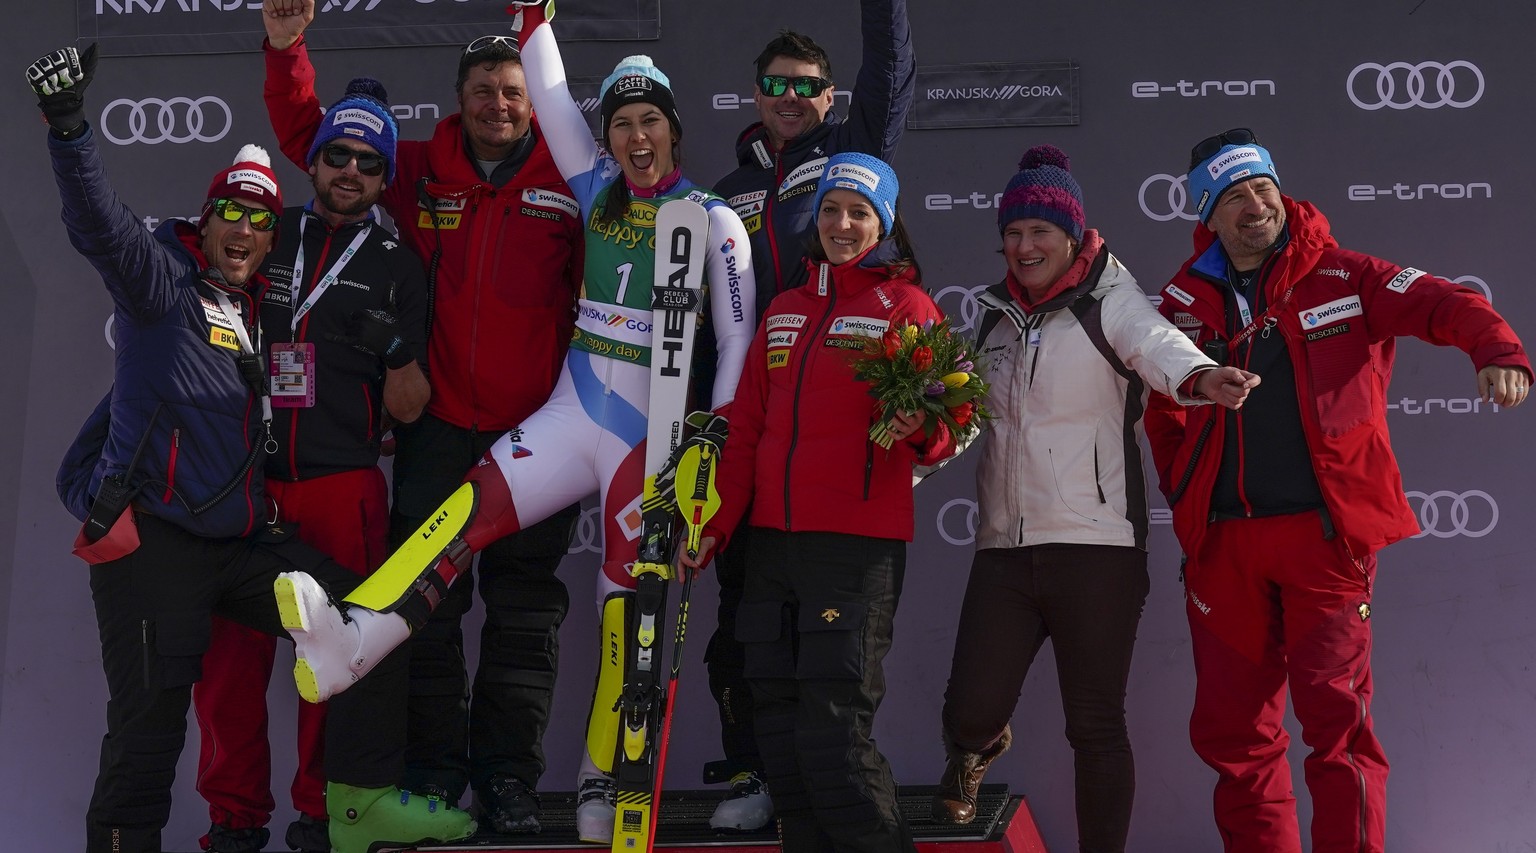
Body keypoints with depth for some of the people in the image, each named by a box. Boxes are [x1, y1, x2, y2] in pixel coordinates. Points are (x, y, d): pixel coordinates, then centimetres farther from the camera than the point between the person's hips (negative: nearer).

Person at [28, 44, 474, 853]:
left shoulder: (258, 311, 19)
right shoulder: (162, 283, 0)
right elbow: (100, 225, -18)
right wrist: (68, 125, -33)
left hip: (245, 539, 7)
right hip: (152, 538, -7)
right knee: (151, 711, -10)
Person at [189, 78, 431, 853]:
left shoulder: (398, 270, 10)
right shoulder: (264, 238, 13)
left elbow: (408, 409, 6)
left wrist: (396, 350, -13)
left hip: (345, 487, -1)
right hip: (243, 480, 1)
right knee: (231, 652, -2)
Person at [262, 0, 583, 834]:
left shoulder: (569, 185, -2)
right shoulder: (419, 171, 3)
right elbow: (309, 136, 9)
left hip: (537, 429, -1)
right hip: (437, 422, 1)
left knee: (526, 609, 5)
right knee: (427, 600, 4)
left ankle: (508, 777, 15)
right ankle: (435, 769, 15)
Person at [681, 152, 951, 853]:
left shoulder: (905, 305, 3)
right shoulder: (785, 311, 19)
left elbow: (944, 430, -4)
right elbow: (747, 426, 20)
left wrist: (919, 429, -26)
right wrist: (715, 523, 14)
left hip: (858, 543, -6)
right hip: (772, 538, 6)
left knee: (832, 729, -13)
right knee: (776, 717, 5)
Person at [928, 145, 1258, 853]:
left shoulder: (1109, 302, -2)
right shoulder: (998, 317, 15)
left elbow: (1157, 344, -24)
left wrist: (1199, 376, -47)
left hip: (1096, 547, -4)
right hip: (1004, 547, 4)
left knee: (1095, 726, 0)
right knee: (970, 711, 0)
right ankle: (979, 747, 36)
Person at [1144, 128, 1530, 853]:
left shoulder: (1340, 279, 1)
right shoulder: (1184, 303, 9)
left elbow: (1442, 304, -10)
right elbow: (1163, 414, 21)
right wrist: (1182, 496, 12)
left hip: (1325, 531, -3)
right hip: (1223, 542, 3)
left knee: (1335, 711, -9)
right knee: (1233, 726, 8)